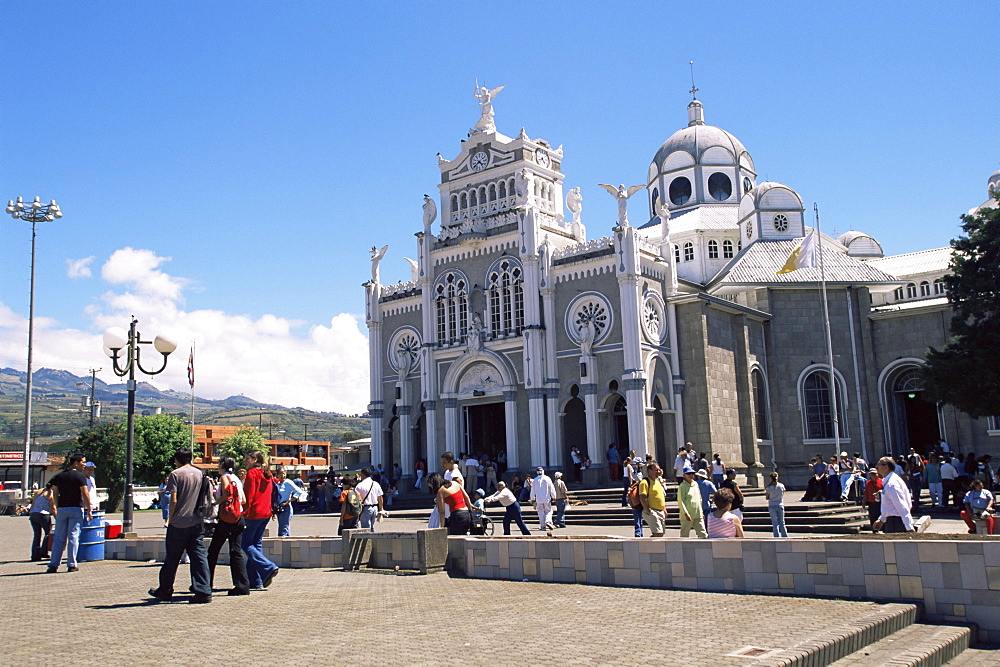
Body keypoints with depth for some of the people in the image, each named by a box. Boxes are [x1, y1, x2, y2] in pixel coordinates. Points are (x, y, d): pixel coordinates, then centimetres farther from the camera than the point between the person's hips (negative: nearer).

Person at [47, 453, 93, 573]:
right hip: (76, 509, -4)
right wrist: (89, 510, -5)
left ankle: (53, 565, 7)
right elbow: (85, 494, -11)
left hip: (62, 509, 4)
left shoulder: (59, 476, 10)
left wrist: (55, 508, 18)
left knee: (59, 538, 8)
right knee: (73, 536, -2)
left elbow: (55, 494, 10)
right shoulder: (80, 476, -7)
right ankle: (72, 565, -2)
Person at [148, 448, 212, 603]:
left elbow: (174, 500, -13)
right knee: (199, 556, 2)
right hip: (197, 523, 4)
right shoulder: (199, 474, 9)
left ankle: (165, 591, 24)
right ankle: (204, 592, -5)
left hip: (179, 523, -4)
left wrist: (170, 519, -3)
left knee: (172, 558, 10)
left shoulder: (176, 474, -6)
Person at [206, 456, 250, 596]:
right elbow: (244, 500, 13)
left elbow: (226, 496, -17)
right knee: (236, 551, 5)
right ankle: (242, 586, 0)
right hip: (239, 518, 7)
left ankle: (207, 583, 10)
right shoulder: (236, 478, 15)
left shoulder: (224, 477, -5)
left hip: (226, 518, -7)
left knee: (213, 550, 5)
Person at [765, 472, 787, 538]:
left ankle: (777, 537, -3)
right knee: (782, 523, 11)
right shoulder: (782, 486, -2)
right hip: (780, 505, 2)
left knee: (775, 524, 1)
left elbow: (767, 497, -2)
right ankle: (785, 537, 10)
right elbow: (782, 495, 8)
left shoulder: (769, 487, -10)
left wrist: (765, 490, 7)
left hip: (772, 506, -2)